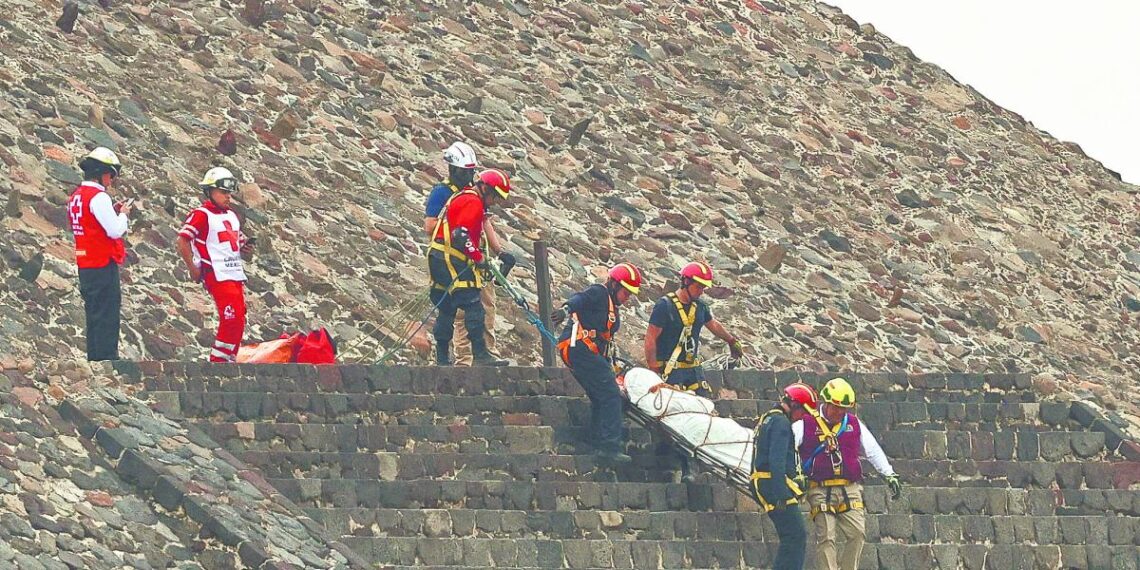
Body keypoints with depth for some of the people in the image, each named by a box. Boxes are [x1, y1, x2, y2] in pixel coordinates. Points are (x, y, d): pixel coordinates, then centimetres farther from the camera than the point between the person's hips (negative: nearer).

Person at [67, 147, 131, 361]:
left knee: (94, 315, 15)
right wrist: (123, 214, 0)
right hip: (103, 266, -9)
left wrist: (113, 212, 13)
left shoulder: (76, 196, 12)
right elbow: (116, 231, -19)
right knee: (107, 317, -6)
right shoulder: (99, 197, -16)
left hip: (85, 265, 9)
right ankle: (107, 358, -8)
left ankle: (94, 359, 19)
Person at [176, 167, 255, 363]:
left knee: (238, 322, 8)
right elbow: (183, 241, -15)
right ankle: (218, 360, -9)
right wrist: (193, 269, -15)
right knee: (231, 319, -15)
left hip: (236, 274, 9)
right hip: (218, 276, -9)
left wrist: (247, 249, 5)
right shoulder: (201, 215, -7)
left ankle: (228, 360, 16)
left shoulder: (232, 216, 19)